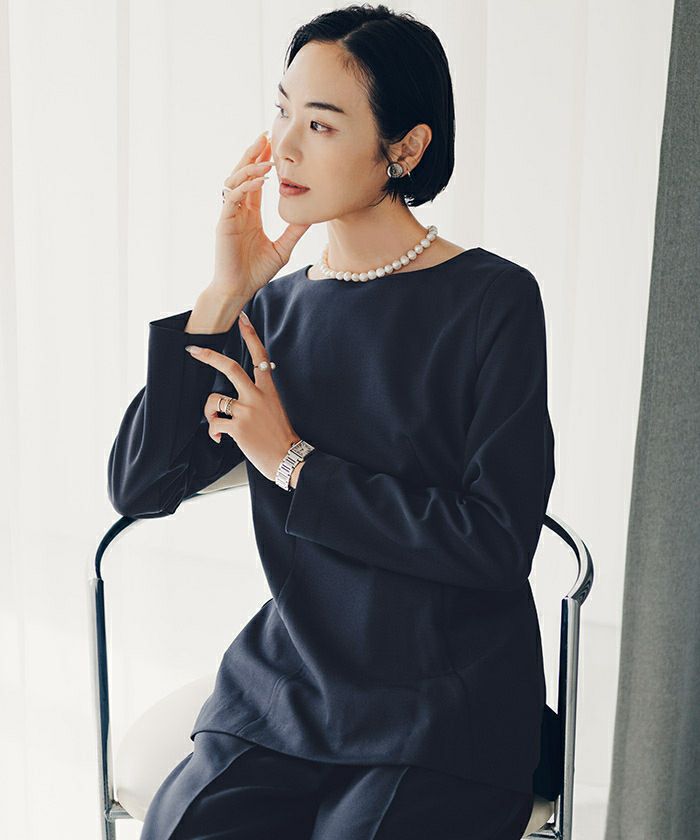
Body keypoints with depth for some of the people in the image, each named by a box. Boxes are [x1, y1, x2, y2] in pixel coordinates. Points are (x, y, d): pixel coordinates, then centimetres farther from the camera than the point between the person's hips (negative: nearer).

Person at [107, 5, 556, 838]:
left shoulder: (493, 300, -7)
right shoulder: (275, 308, 6)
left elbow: (497, 544, -13)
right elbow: (138, 486, -2)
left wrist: (294, 463, -11)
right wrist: (224, 296, -8)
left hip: (443, 720, -3)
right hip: (281, 698, 3)